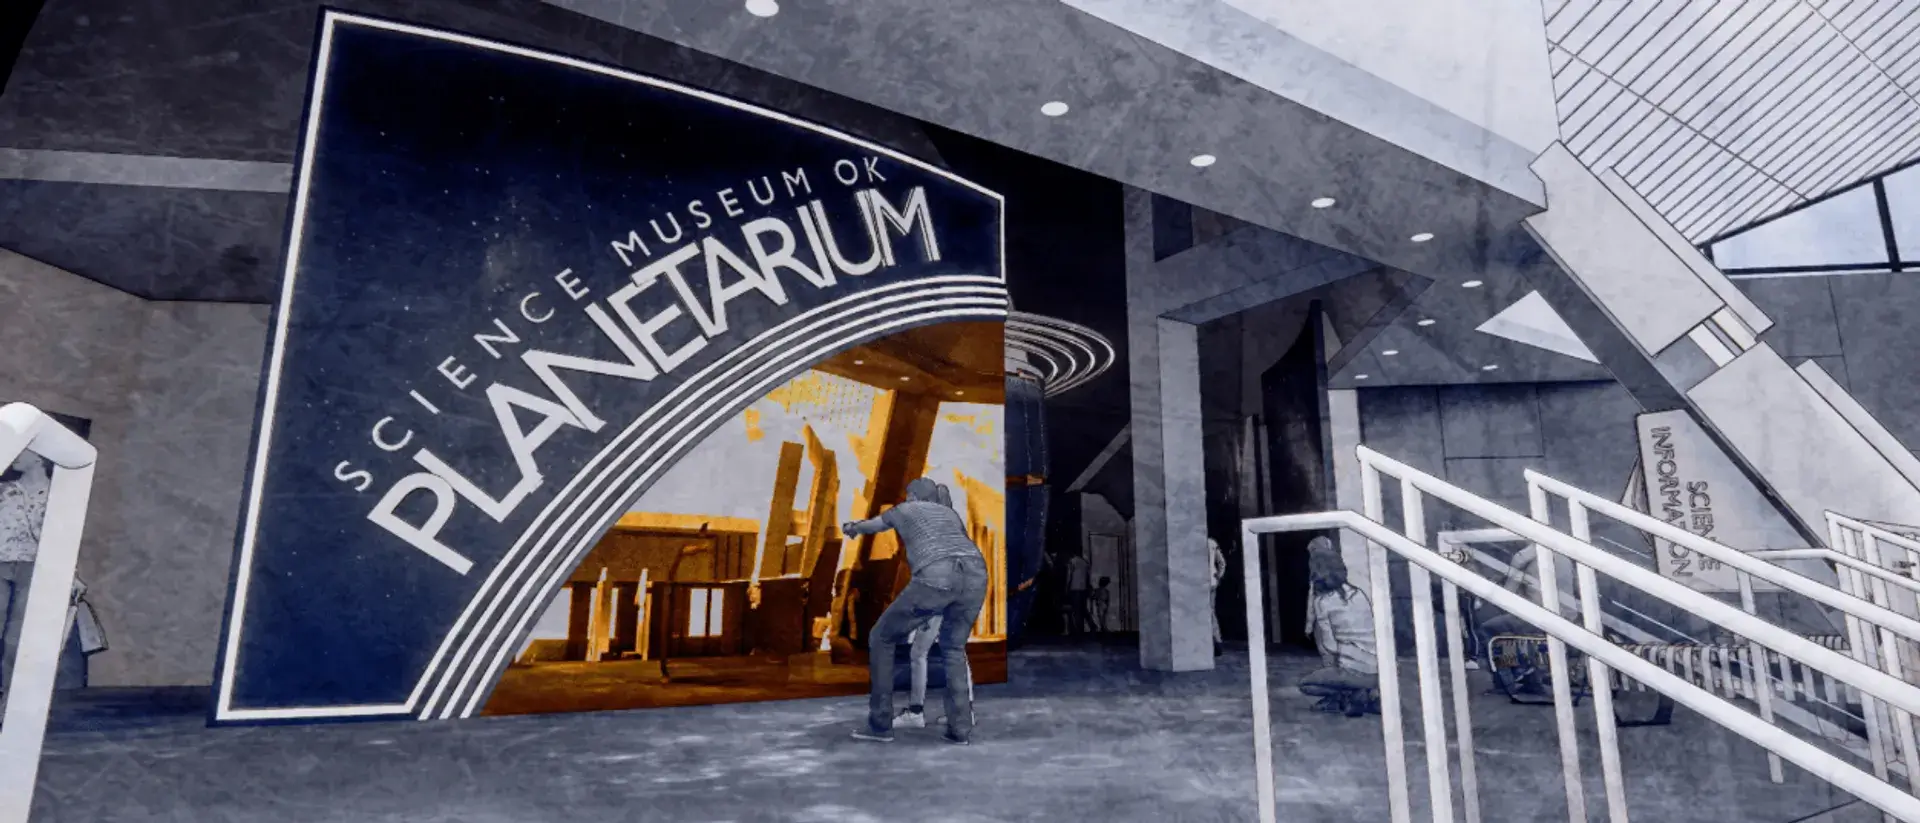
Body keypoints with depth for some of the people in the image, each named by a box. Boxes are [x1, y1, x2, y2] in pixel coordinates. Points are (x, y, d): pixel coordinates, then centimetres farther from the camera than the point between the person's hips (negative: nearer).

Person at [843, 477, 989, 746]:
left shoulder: (903, 510, 32)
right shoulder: (951, 513, 38)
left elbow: (869, 525, 52)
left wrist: (852, 528, 76)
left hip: (936, 579, -4)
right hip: (975, 575, 4)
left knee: (881, 638, 16)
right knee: (954, 648, 27)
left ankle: (880, 724, 18)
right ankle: (960, 728, 15)